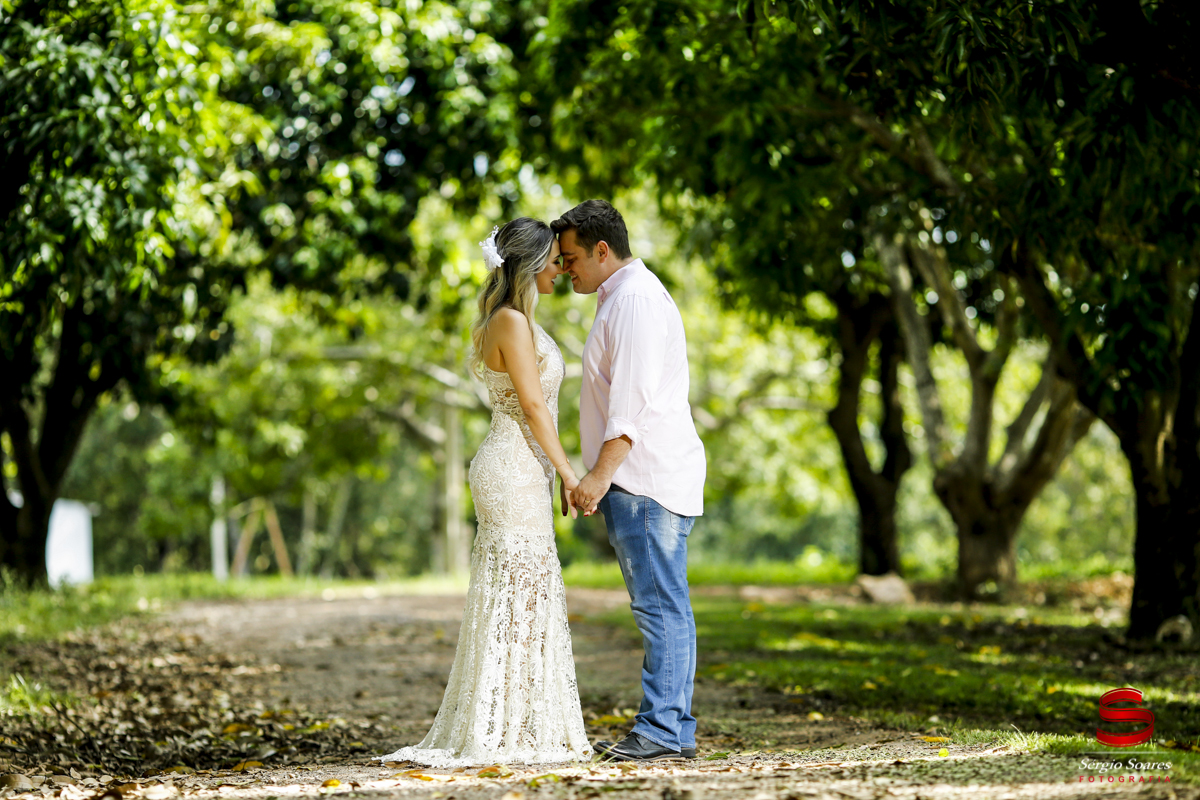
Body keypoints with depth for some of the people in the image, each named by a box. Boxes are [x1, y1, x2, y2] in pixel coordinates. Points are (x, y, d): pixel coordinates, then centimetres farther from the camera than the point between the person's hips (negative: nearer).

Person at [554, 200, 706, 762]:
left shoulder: (634, 299, -10)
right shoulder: (622, 297, 23)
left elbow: (633, 400, -20)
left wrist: (600, 474, -24)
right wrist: (597, 478, 24)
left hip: (646, 480, -11)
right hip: (643, 479, 11)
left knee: (660, 606, -10)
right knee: (661, 608, 9)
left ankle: (663, 730, -11)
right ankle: (672, 730, 11)